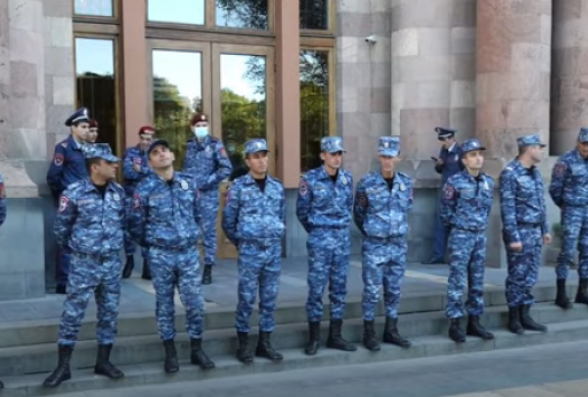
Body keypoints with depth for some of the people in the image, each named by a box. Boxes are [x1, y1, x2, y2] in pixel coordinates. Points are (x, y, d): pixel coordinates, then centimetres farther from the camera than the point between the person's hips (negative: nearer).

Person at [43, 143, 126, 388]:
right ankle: (63, 367, 9)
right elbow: (61, 227, 0)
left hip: (112, 262, 4)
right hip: (84, 263, -4)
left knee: (109, 313, 10)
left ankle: (103, 362, 22)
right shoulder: (74, 193, -12)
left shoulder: (118, 191, 2)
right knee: (72, 315, 0)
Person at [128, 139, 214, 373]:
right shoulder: (145, 188, -8)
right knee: (164, 305, 7)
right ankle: (170, 353, 19)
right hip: (160, 255, -2)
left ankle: (197, 350, 18)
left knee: (195, 303, 3)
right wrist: (150, 245, 7)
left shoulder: (189, 183, 2)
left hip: (189, 253, 2)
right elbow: (135, 224, -1)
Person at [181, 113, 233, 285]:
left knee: (208, 231, -1)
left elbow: (227, 168, -9)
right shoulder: (189, 146, 12)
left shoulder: (215, 145, -2)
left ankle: (208, 269, 5)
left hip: (208, 194, -4)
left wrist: (208, 181, -13)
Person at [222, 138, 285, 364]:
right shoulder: (238, 187, -6)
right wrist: (241, 243, 7)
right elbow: (228, 222, 0)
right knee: (246, 299, 0)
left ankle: (264, 344, 19)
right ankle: (243, 346, 11)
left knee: (269, 299, 8)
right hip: (250, 251, -4)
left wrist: (275, 240, 13)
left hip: (274, 250, 4)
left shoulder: (277, 187, 8)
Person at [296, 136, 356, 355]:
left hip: (343, 240, 5)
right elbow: (301, 210, 1)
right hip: (320, 241, -5)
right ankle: (314, 337, 7)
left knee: (339, 288, 8)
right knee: (316, 288, -2)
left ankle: (335, 336, 16)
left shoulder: (347, 178, 5)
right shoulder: (310, 179, -8)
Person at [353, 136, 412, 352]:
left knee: (394, 291, 11)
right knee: (372, 291, 0)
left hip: (399, 245, 4)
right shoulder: (367, 183, -10)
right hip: (374, 246, -4)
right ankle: (369, 334, 10)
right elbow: (358, 214, 1)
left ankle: (391, 331, 22)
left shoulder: (406, 182, 2)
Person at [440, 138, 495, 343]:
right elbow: (446, 210, -3)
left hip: (480, 236, 6)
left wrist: (481, 226, 14)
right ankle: (454, 324, 4)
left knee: (477, 282, 10)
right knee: (457, 282, -3)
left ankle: (474, 322, 19)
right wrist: (458, 226, 7)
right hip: (461, 236, -6)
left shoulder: (488, 182, 6)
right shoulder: (455, 182, -11)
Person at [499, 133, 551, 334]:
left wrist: (545, 229, 16)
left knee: (530, 275, 11)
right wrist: (513, 237, -20)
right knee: (517, 276, 0)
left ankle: (525, 316, 19)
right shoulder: (510, 173, -14)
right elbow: (507, 208, -17)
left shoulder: (535, 172, 11)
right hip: (520, 231, -8)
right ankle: (514, 318, 11)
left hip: (534, 231, 8)